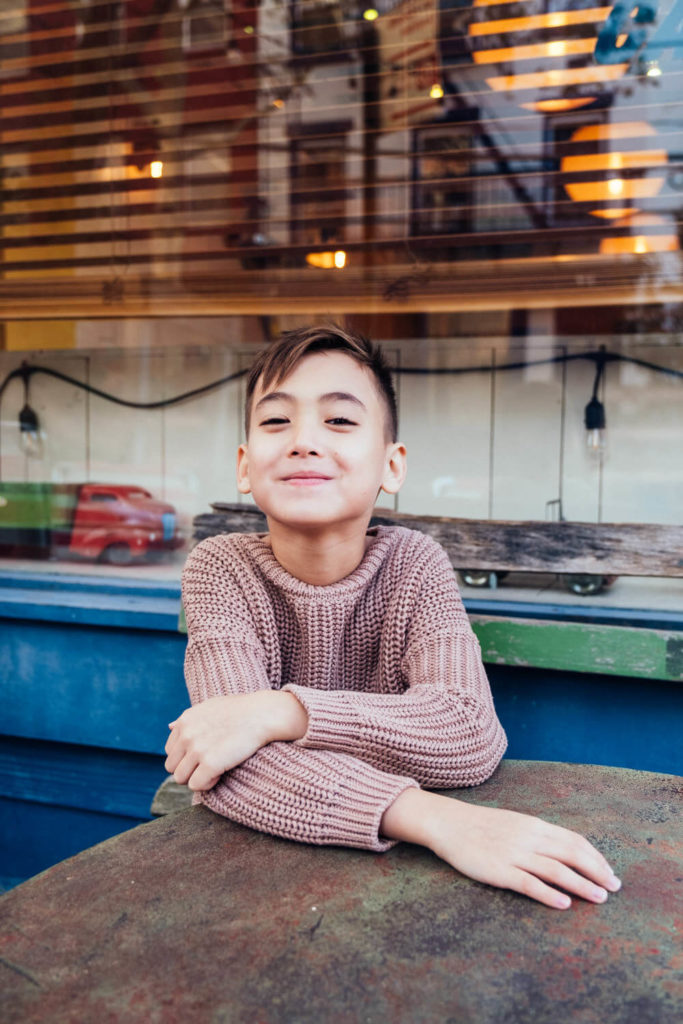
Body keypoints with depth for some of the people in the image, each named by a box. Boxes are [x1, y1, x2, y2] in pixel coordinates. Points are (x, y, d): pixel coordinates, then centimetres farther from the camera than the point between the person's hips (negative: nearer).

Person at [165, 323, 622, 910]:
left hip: (389, 862, -1)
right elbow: (232, 769, -23)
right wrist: (436, 819, -35)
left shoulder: (415, 565, -8)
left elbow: (472, 739, -20)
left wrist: (280, 712, -29)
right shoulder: (221, 569, -11)